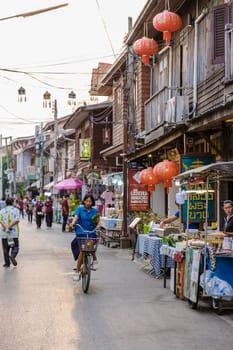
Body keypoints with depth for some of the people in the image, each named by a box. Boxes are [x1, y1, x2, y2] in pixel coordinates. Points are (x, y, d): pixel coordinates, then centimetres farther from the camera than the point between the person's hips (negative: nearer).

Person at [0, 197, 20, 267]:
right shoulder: (16, 210, 2)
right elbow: (17, 220, -12)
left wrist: (6, 227, -17)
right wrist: (10, 226, -15)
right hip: (14, 232, -2)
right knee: (15, 246, 8)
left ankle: (7, 263, 9)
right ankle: (12, 256, -19)